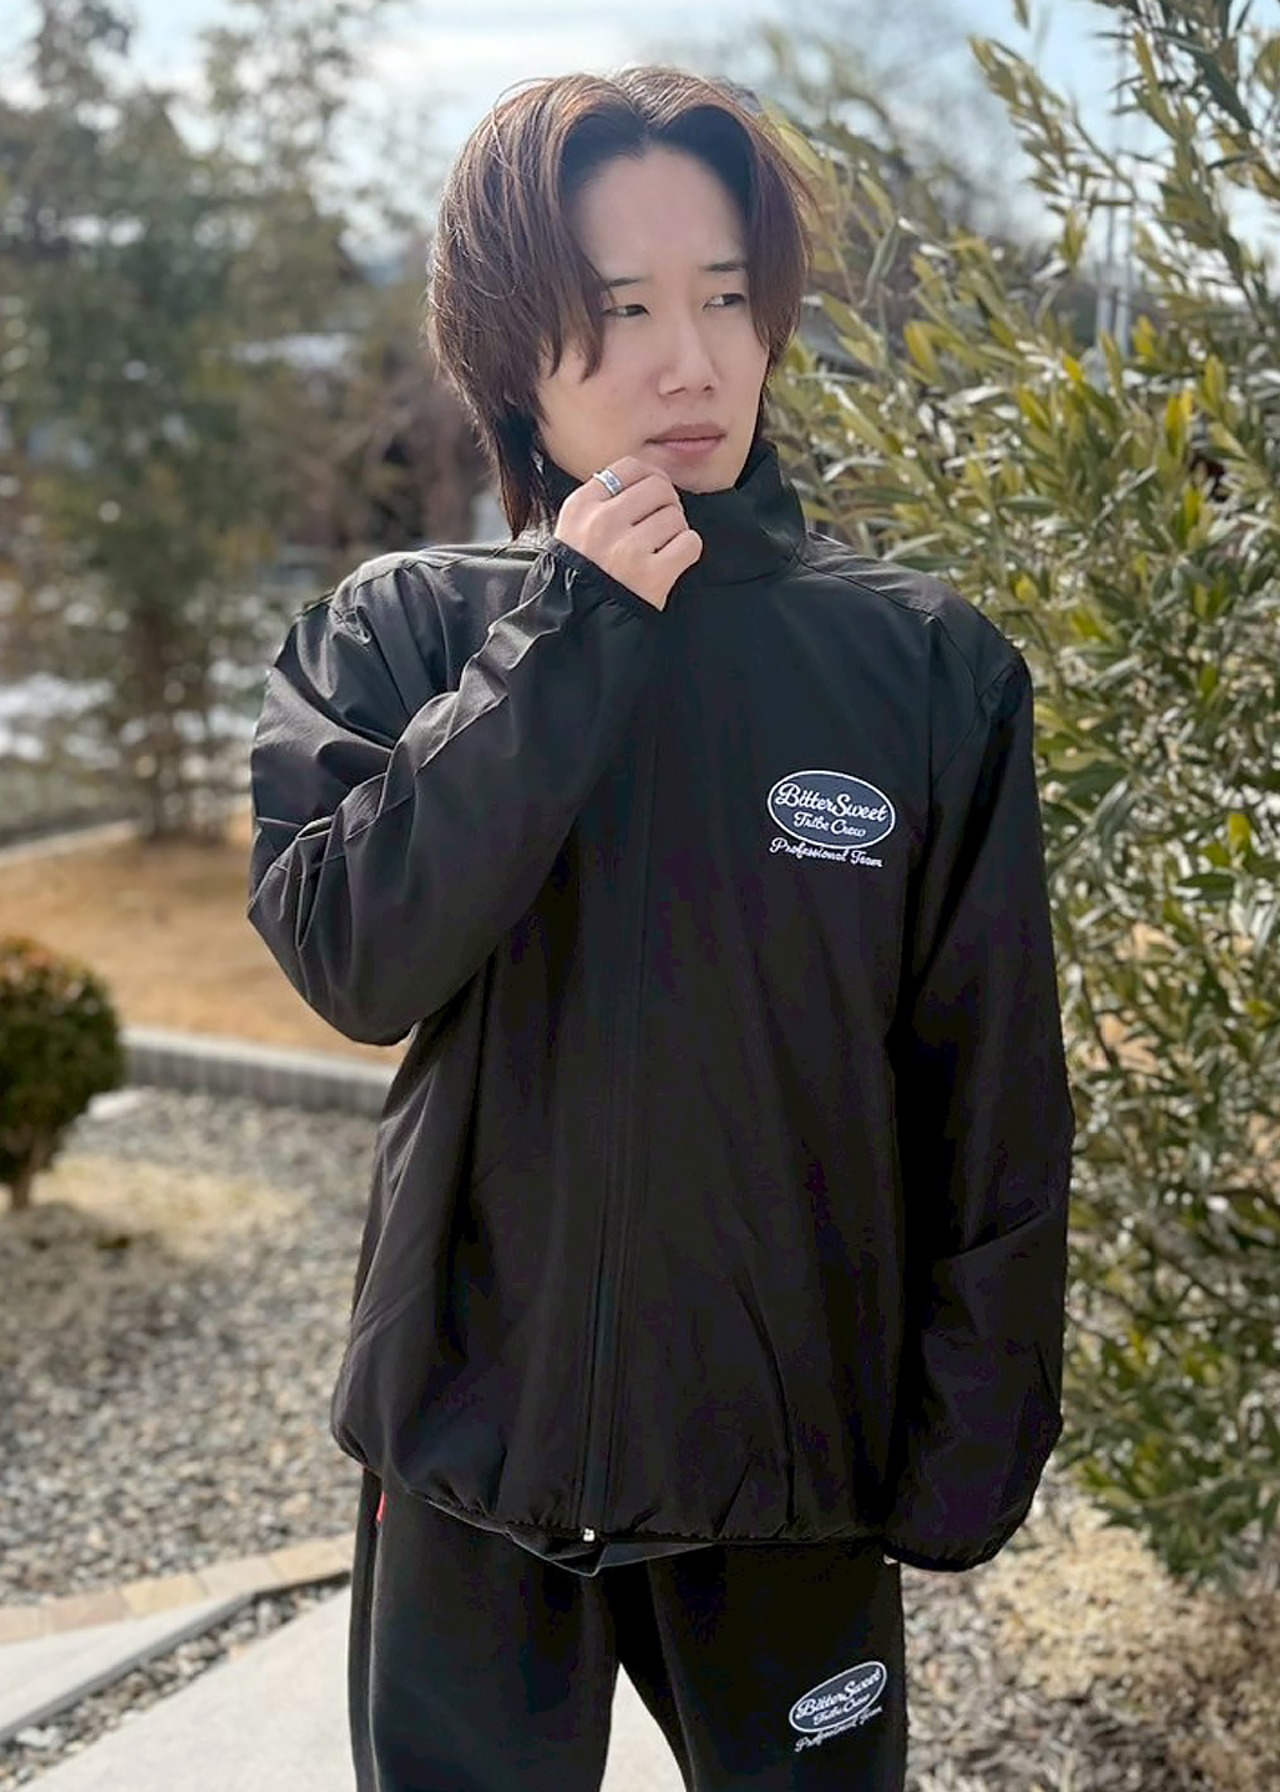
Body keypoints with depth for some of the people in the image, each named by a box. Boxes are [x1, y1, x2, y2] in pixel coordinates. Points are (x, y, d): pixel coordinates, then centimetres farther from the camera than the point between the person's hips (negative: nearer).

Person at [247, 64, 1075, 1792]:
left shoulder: (926, 663, -7)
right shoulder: (398, 634, -4)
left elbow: (994, 1113, -4)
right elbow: (351, 955, -18)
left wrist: (964, 1451, -2)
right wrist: (568, 633, -21)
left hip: (792, 1451, 0)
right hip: (472, 1442, 1)